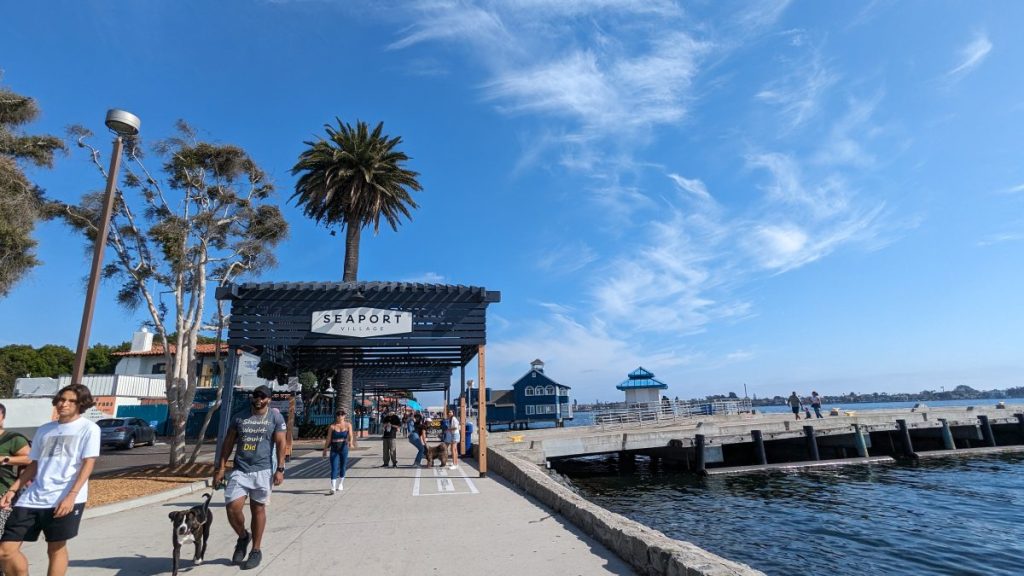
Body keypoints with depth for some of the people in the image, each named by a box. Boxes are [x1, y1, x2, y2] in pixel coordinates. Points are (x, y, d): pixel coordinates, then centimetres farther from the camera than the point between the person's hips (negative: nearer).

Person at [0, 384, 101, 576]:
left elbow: (88, 464, -9)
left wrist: (71, 496, -17)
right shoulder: (44, 429, 14)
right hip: (32, 498, 5)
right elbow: (33, 465, 20)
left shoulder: (89, 428, -2)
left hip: (64, 500, -5)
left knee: (56, 549, 5)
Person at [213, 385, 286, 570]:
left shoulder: (276, 417, -1)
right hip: (239, 471, 2)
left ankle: (256, 551, 22)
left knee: (258, 510, 6)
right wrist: (221, 468, 6)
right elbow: (228, 443, 11)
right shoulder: (240, 418, 7)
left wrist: (280, 469, -11)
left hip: (262, 471, -2)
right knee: (232, 508, -7)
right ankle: (243, 537, 24)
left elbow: (280, 444, -4)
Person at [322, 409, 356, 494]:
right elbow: (328, 439, 3)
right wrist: (325, 450, 4)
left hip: (344, 448, 1)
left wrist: (351, 442, -31)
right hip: (334, 449, -1)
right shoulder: (332, 426, -1)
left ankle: (340, 485, 30)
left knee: (342, 467, 12)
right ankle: (333, 488, -11)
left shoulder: (348, 424, 1)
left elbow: (350, 435, -12)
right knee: (334, 468, -8)